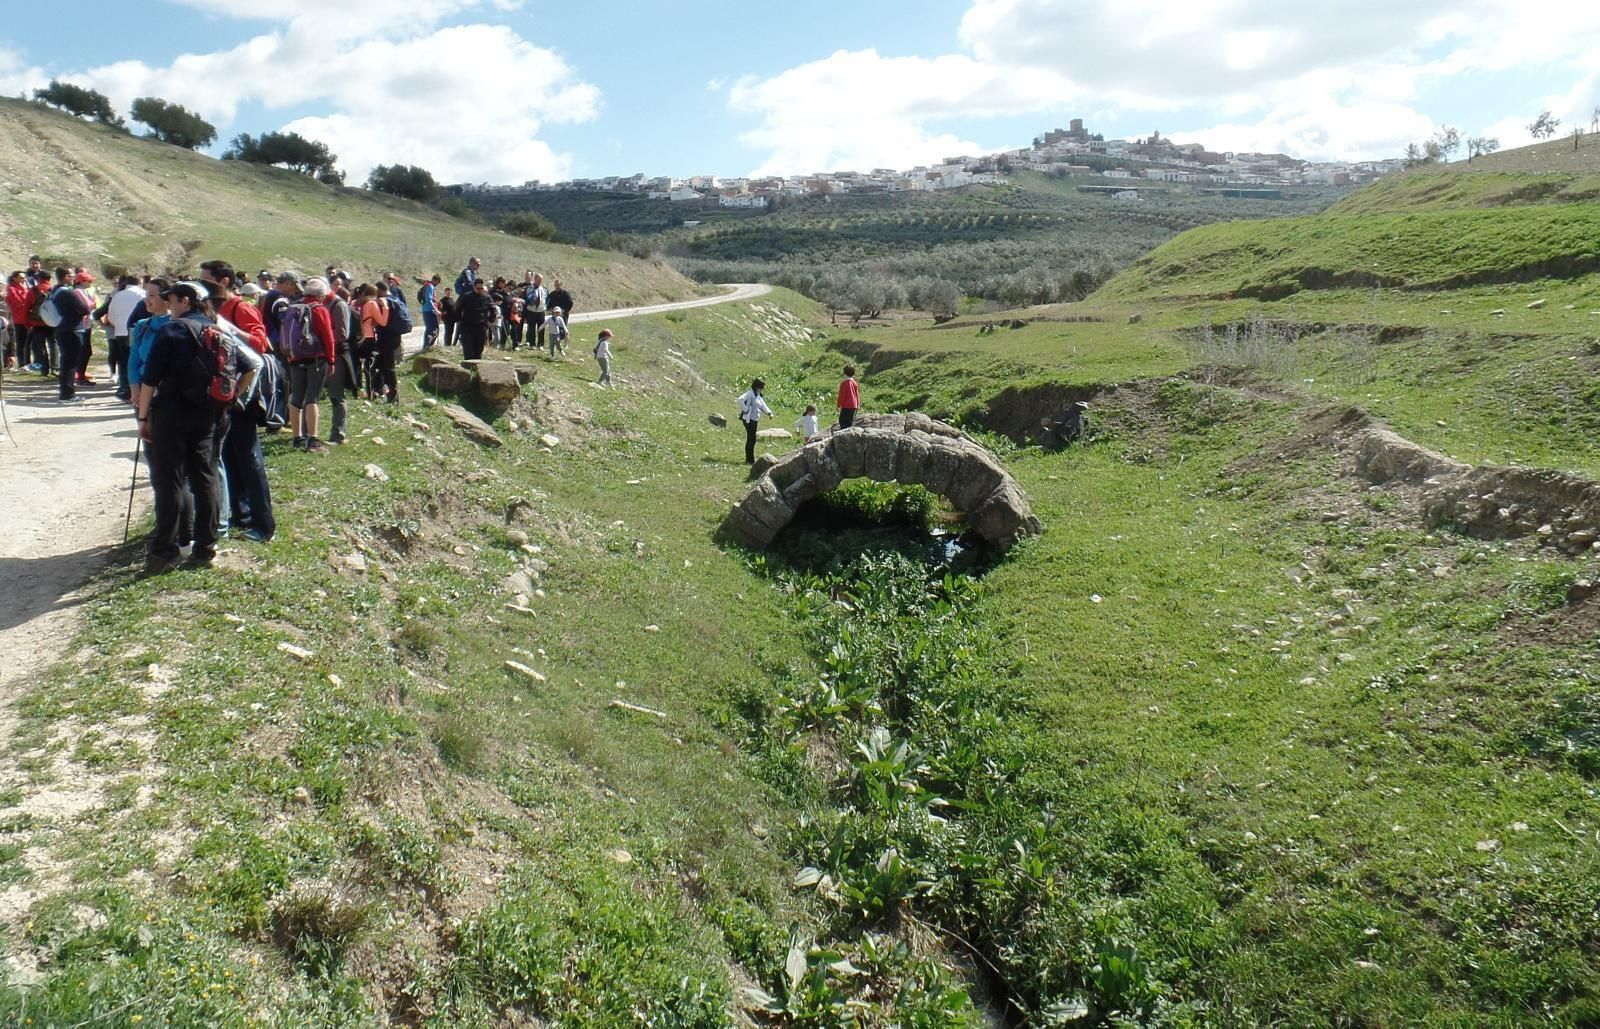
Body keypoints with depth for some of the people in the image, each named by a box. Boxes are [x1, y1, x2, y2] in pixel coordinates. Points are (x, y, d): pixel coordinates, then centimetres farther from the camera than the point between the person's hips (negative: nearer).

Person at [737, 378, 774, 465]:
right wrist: (745, 410, -19)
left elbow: (763, 405, 21)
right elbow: (741, 399, -26)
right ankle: (750, 460, -4)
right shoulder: (750, 393, -12)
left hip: (754, 420, 9)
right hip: (749, 419, -9)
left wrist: (769, 413, 5)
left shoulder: (757, 396, 17)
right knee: (751, 439, -9)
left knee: (751, 439, 11)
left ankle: (749, 460, 17)